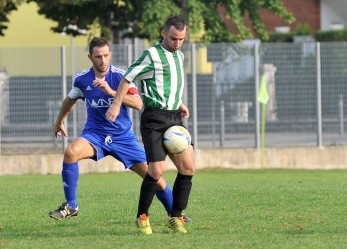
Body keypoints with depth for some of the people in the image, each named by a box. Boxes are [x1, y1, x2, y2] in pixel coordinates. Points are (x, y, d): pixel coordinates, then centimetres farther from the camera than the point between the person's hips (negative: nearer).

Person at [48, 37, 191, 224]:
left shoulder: (120, 76, -14)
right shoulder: (82, 79, -6)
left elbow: (138, 104, -27)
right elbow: (70, 100, 16)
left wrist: (111, 92, -37)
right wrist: (59, 122, 29)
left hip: (123, 136, -1)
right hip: (95, 134, 1)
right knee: (71, 152, -30)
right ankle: (70, 206, -19)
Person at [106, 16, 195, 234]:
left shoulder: (179, 56, 16)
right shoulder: (152, 55, -8)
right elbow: (128, 78, -4)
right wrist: (117, 105, -6)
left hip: (175, 118, 7)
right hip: (154, 118, -7)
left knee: (188, 168, -3)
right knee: (157, 171, -13)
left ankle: (176, 217, 7)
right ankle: (142, 217, 5)